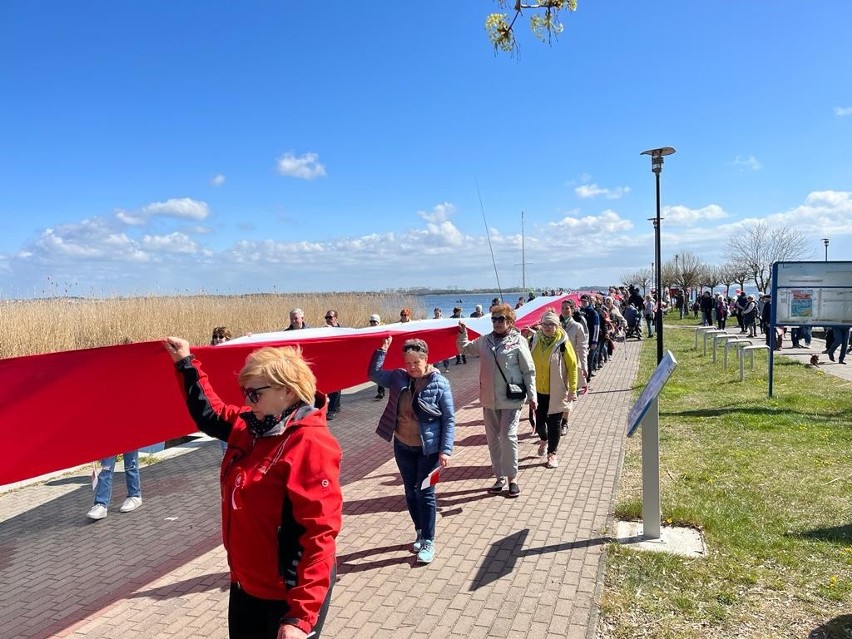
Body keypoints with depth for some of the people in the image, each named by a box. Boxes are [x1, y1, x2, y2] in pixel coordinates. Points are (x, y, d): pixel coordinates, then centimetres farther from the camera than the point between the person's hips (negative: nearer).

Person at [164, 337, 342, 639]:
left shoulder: (310, 444, -26)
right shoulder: (250, 427, -1)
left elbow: (319, 535, -28)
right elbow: (210, 413, 20)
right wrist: (186, 364, 14)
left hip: (289, 593, -8)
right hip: (245, 583, 8)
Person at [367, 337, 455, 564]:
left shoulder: (439, 383, -15)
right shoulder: (399, 377, -2)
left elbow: (449, 419, -12)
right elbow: (374, 374, 2)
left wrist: (446, 450, -17)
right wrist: (382, 349, -11)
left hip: (429, 449, -5)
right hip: (403, 447, 5)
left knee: (425, 493, 0)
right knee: (411, 492, 15)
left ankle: (428, 542, 12)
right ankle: (420, 532, 33)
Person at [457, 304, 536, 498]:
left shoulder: (518, 341, -7)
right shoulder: (484, 340, 6)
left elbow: (529, 371, -5)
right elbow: (465, 349, 22)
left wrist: (531, 395, -9)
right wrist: (462, 335, 3)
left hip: (511, 399, -5)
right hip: (489, 400, 5)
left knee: (508, 437, -10)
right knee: (493, 439, 11)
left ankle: (512, 478, 8)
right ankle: (499, 476, 26)